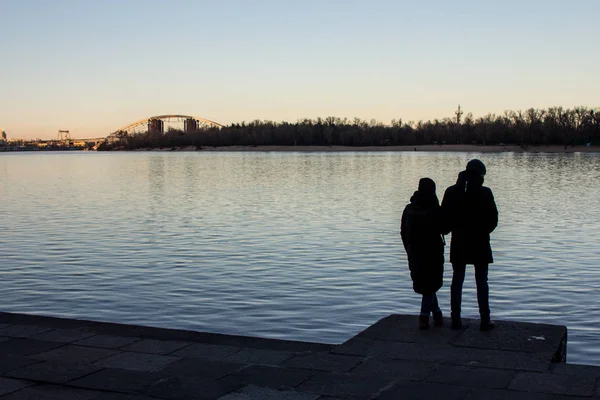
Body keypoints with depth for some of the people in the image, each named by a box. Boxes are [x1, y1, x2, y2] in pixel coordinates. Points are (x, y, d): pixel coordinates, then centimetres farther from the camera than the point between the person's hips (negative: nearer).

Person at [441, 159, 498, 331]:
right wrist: (483, 231, 11)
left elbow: (444, 218, 1)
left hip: (458, 244, 2)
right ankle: (485, 320, 8)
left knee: (457, 281, 10)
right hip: (480, 243, -2)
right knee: (482, 282, 5)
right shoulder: (485, 193, -10)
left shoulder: (451, 192, -2)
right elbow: (493, 219, -7)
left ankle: (456, 319, 11)